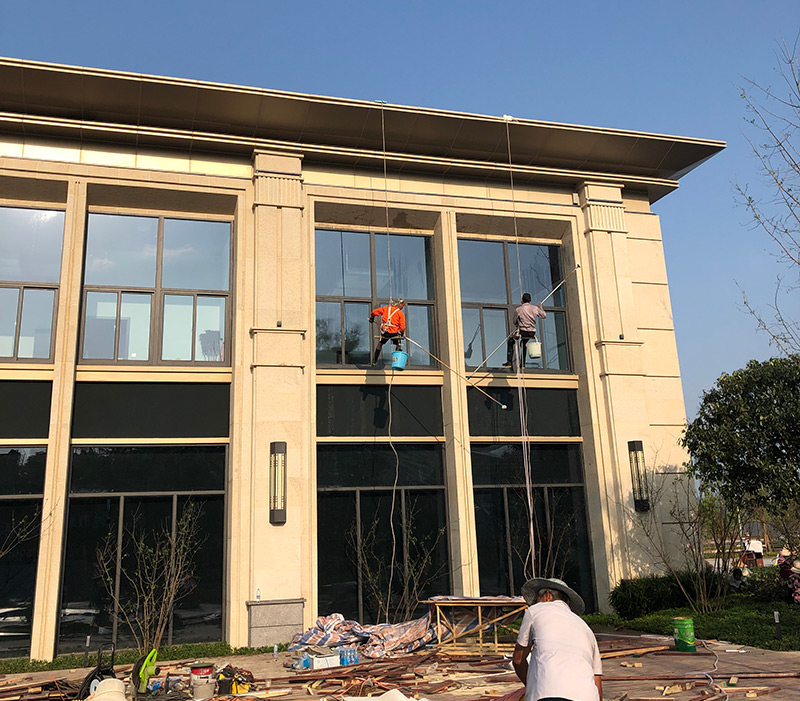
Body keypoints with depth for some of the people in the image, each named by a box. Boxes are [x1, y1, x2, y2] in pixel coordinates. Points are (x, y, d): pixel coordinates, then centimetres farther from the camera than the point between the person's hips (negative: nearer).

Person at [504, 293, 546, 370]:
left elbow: (515, 322, 7)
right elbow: (544, 316, 14)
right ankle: (522, 364, 28)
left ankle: (509, 362, 10)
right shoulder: (535, 308, 2)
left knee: (511, 341, 20)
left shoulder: (518, 309, -4)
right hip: (532, 332, 4)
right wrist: (540, 308, 31)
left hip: (522, 331, -4)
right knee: (523, 343, 30)